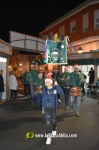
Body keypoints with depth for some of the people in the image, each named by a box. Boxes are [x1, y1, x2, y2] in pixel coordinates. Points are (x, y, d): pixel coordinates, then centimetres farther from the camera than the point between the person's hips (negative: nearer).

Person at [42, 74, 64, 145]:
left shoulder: (55, 88, -7)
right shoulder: (44, 90, -4)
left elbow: (61, 92, -23)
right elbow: (45, 96, -22)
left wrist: (57, 85, -32)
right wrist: (52, 93, -31)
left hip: (53, 107, 0)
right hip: (46, 108, 0)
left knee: (53, 120, 18)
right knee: (48, 122, -5)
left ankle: (54, 130, 48)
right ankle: (48, 136, 0)